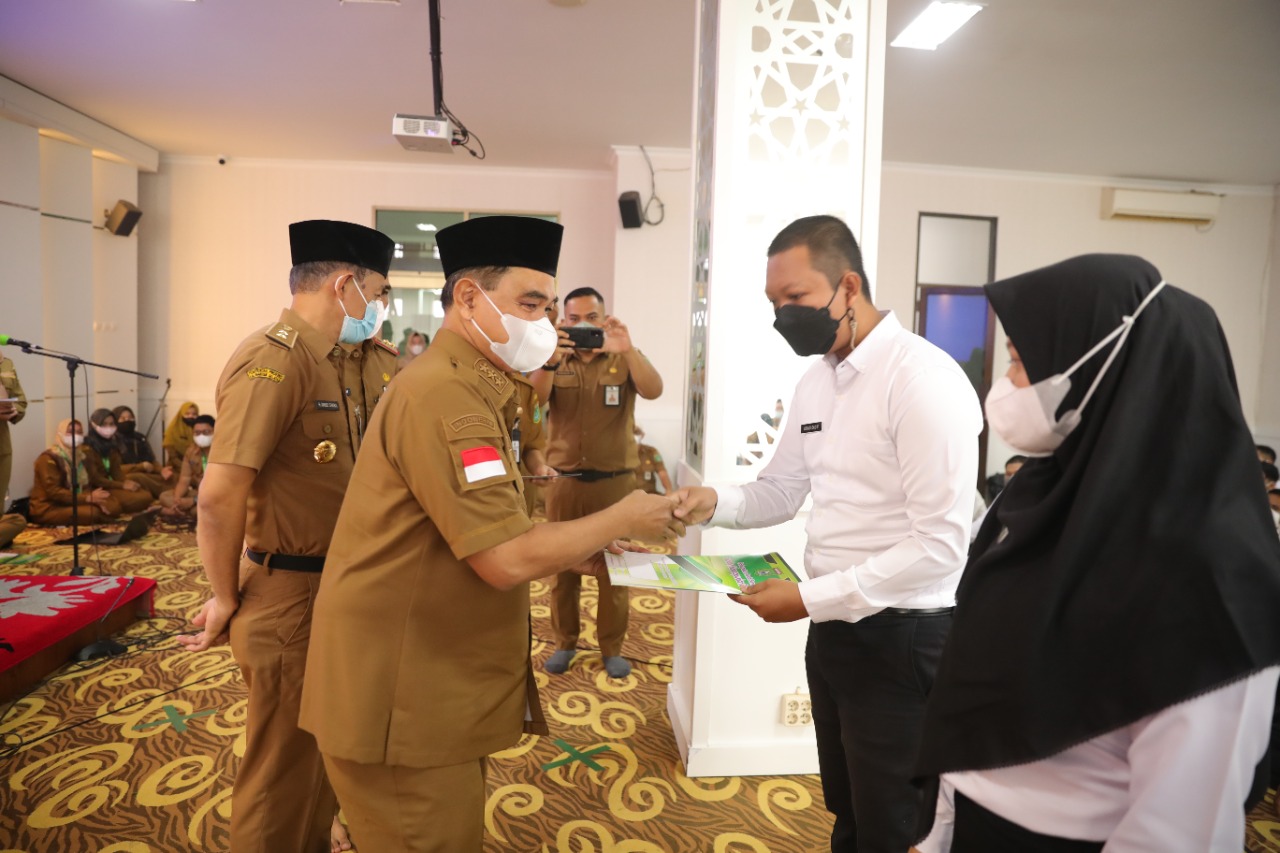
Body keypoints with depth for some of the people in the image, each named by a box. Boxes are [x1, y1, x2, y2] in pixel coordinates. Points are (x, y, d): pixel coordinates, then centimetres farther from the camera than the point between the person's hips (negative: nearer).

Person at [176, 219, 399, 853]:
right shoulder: (274, 360, -21)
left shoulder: (329, 361, 9)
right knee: (285, 769, 10)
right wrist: (226, 600, -14)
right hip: (289, 599, -9)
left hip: (331, 592, 9)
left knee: (322, 754, 26)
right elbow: (219, 496, -24)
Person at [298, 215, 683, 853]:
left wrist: (579, 553, 4)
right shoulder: (443, 394, -22)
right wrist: (620, 520, -13)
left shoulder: (467, 390, 13)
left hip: (434, 687, 10)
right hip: (402, 700, -10)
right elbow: (508, 559, -26)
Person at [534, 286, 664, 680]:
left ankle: (612, 647, 21)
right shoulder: (556, 361, 3)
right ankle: (565, 643, 26)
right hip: (564, 481, 1)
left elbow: (653, 391, -18)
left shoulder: (625, 359, 0)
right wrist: (549, 359, -31)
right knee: (562, 564, 10)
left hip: (615, 481, -1)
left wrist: (627, 349, -34)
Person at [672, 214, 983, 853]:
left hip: (902, 638, -7)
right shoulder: (815, 382, 6)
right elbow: (781, 490, 12)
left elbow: (941, 545, -24)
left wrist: (810, 597, -24)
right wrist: (716, 501, -8)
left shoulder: (924, 379, -21)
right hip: (834, 626, 8)